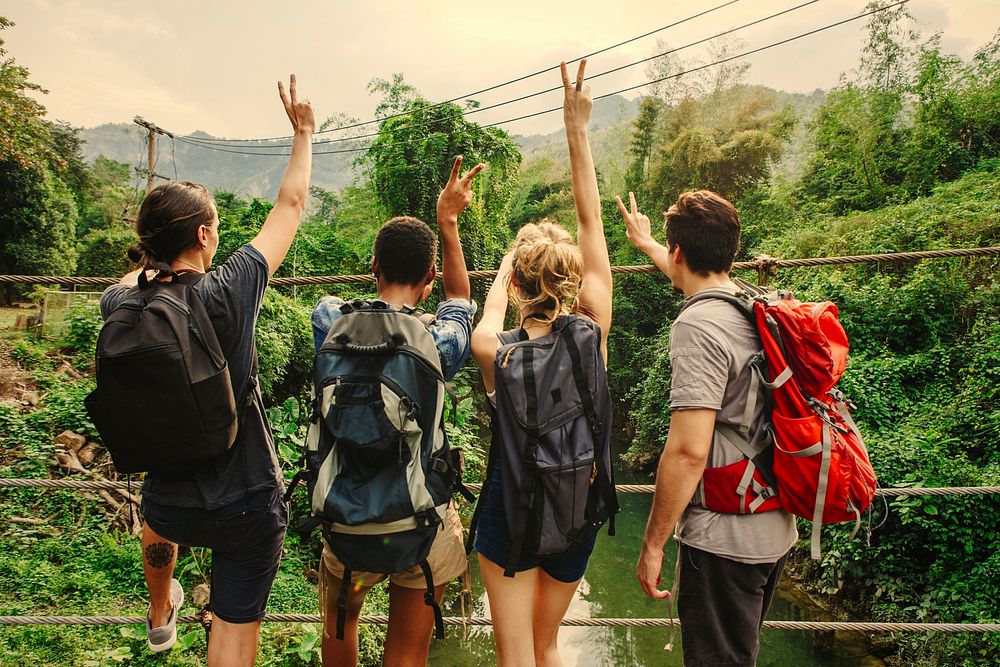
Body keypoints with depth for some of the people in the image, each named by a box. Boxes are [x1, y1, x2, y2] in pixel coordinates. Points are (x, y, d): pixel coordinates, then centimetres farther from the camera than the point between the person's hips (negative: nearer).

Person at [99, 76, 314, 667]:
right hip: (249, 507, -5)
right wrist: (305, 133, 5)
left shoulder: (123, 307, -12)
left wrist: (160, 253, 30)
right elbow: (291, 204, -8)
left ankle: (160, 615, 68)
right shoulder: (229, 292, -21)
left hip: (171, 504, 6)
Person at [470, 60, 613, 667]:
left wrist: (510, 265, 24)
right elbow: (591, 221, -8)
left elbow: (497, 294, 5)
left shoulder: (493, 349, -20)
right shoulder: (594, 333, -15)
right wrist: (578, 129, -3)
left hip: (512, 505, -3)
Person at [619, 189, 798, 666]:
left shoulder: (698, 327, -21)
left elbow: (688, 452, -26)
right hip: (775, 530, 9)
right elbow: (698, 277, 28)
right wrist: (645, 244, 45)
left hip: (724, 540, -9)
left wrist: (652, 544, -16)